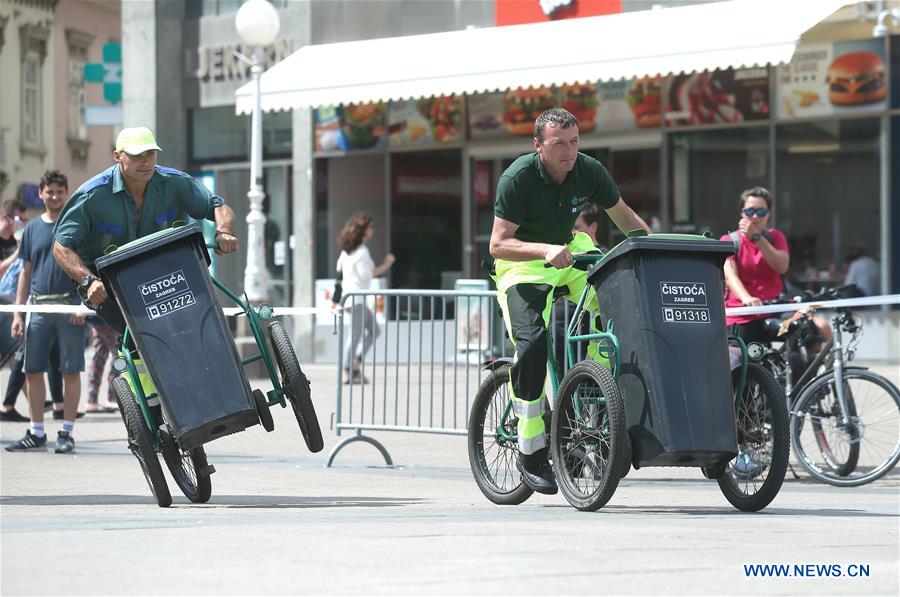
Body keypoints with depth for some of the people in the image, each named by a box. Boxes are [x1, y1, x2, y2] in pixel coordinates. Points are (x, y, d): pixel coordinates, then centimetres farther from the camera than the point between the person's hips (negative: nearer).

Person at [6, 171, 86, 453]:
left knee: (71, 371, -2)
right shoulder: (32, 229, 13)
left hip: (70, 307, -4)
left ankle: (67, 432, 3)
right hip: (38, 307, 4)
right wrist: (17, 313, 9)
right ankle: (36, 432, 12)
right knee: (32, 371, 4)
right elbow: (26, 273, 15)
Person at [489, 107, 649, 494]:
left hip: (569, 252, 5)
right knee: (533, 344, -25)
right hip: (522, 265, -5)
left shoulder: (589, 171, -10)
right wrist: (545, 250, -42)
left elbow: (623, 216, 6)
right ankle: (531, 453, -15)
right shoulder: (517, 178, -23)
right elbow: (498, 244, -26)